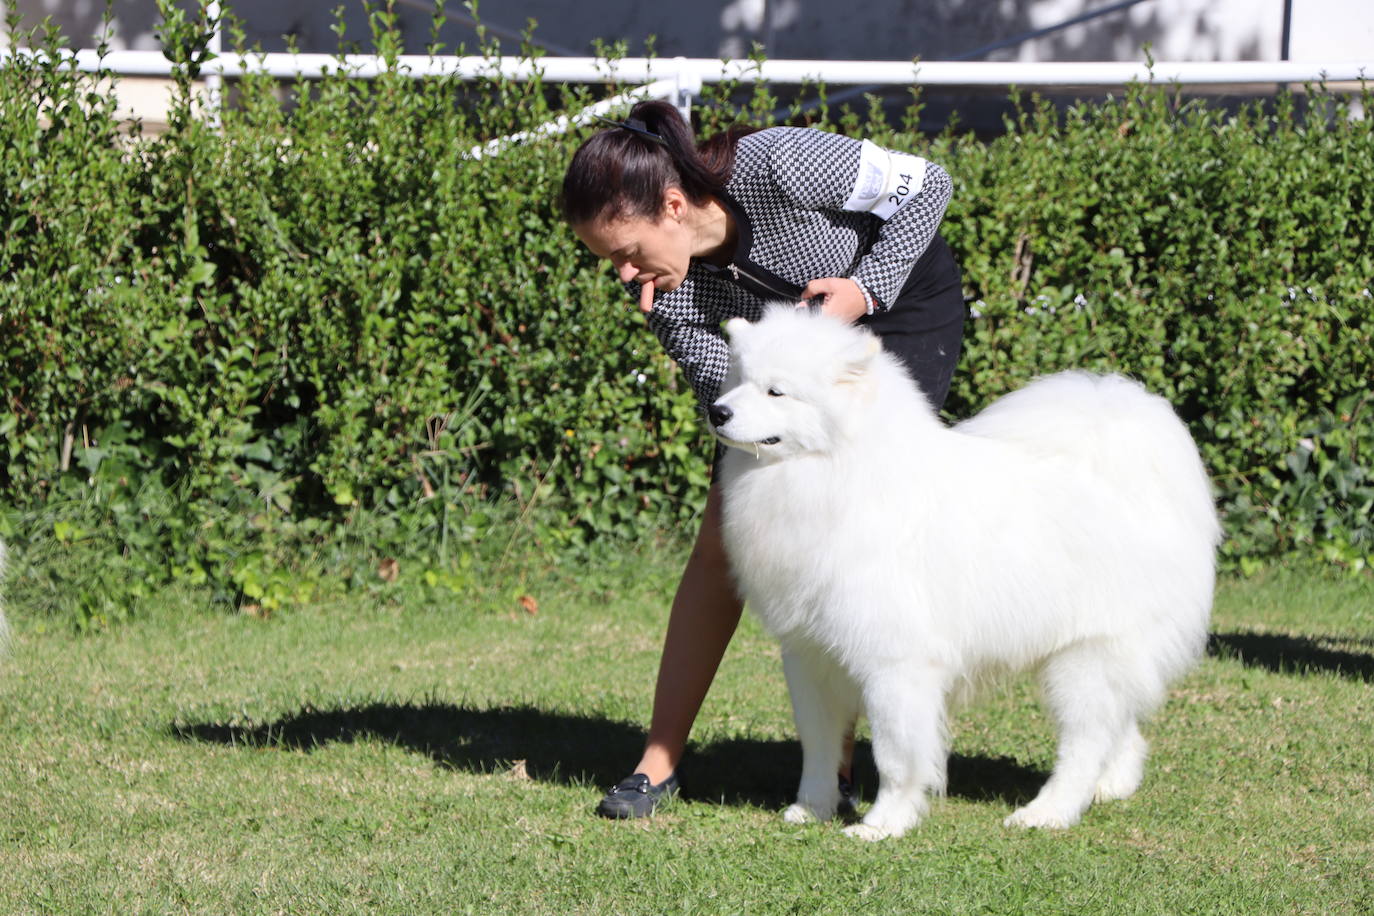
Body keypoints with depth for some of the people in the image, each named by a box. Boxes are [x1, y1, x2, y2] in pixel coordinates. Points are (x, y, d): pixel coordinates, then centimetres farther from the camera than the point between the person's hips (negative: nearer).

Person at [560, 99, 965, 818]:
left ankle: (835, 764, -8)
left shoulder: (779, 167, -35)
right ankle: (659, 761, 2)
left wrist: (864, 290, -28)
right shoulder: (662, 287, -20)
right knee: (721, 541, -4)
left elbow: (926, 184, -21)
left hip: (903, 306, -5)